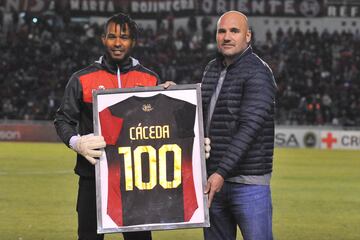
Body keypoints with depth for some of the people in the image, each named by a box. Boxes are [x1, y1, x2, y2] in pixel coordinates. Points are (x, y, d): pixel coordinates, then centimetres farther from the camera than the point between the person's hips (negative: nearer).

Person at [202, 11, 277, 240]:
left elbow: (249, 127, -19)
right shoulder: (212, 69, 15)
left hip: (249, 182, -7)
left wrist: (222, 172, -23)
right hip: (214, 178, 7)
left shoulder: (257, 73, -10)